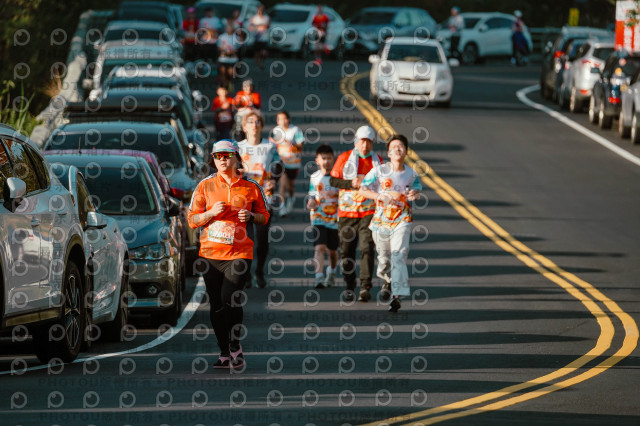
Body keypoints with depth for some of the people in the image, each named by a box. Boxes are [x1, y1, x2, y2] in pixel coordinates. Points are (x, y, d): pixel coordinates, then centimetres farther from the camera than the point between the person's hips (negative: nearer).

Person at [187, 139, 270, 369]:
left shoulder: (251, 187, 4)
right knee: (216, 304, 6)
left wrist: (250, 217, -8)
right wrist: (211, 213, -12)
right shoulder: (205, 186, 6)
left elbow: (264, 216, 13)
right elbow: (192, 220, 6)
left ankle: (235, 347, 1)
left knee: (230, 298, -17)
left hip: (239, 253, -2)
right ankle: (224, 352, 16)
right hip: (210, 253, 2)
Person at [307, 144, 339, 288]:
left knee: (332, 250, 14)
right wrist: (310, 203, -13)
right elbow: (312, 197, 8)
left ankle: (331, 273, 41)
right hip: (318, 218, -1)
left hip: (334, 218, 1)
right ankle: (319, 278, -24)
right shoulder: (314, 178, 4)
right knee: (319, 247, -17)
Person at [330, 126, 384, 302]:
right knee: (347, 251, 4)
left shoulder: (378, 161, 9)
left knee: (367, 248, -14)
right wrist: (352, 183, -13)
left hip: (369, 212, 0)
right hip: (346, 211, 0)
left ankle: (365, 288, -17)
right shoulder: (344, 158, 3)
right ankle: (349, 287, 16)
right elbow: (333, 181, 2)